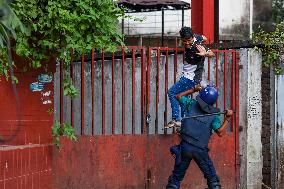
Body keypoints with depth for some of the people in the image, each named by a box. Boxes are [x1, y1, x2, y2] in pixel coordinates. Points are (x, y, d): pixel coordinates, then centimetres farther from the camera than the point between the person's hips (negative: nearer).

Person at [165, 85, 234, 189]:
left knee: (176, 177, 11)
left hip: (185, 146, 2)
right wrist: (227, 119, -8)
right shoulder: (214, 115, -4)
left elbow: (179, 96, 18)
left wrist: (193, 90, 24)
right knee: (212, 178, 12)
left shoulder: (192, 104, 1)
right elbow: (220, 132, -15)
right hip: (200, 150, -2)